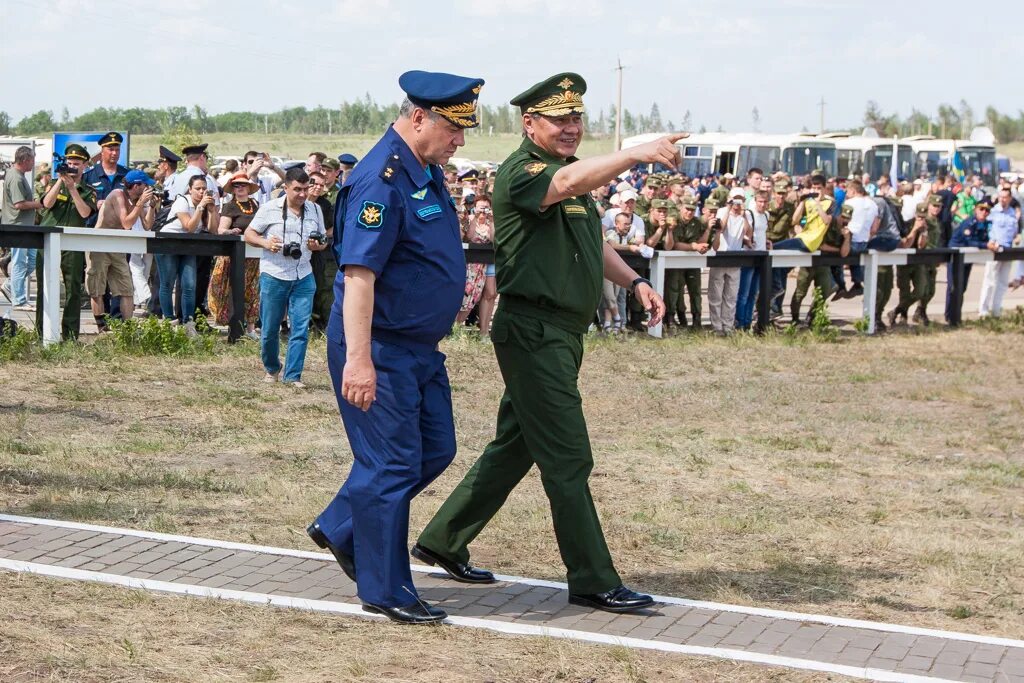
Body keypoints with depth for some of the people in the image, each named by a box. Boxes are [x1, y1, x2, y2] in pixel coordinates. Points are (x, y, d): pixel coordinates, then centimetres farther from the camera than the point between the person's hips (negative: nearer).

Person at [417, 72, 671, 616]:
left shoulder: (569, 171, 17)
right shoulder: (521, 171, -14)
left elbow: (592, 244, 28)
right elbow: (568, 184, -36)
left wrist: (634, 282, 12)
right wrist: (638, 154, -49)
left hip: (561, 335, 10)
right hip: (534, 331, -10)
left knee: (516, 447, 17)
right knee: (568, 461, -6)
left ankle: (443, 542, 28)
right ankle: (593, 582, 0)